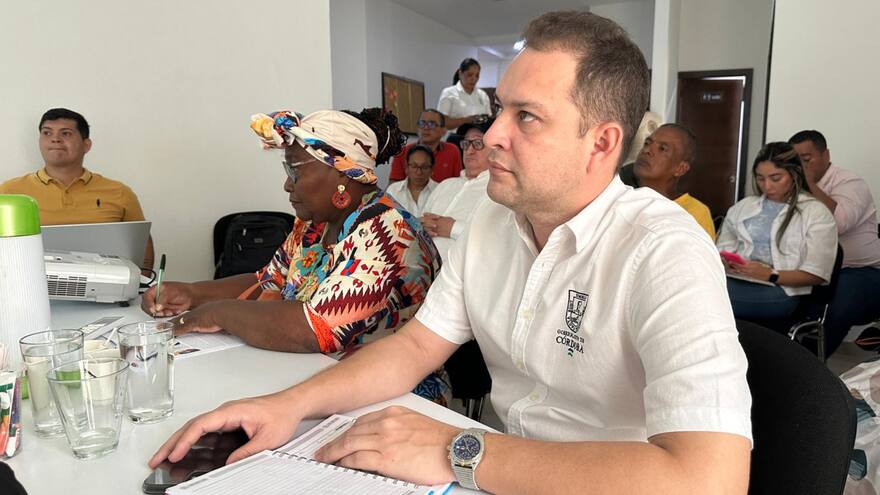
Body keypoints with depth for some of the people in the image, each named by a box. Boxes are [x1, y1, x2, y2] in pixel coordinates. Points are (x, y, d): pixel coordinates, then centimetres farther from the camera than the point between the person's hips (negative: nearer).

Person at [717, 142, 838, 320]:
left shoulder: (816, 212, 9)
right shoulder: (744, 206, 23)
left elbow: (816, 274, 2)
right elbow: (723, 248, 21)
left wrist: (770, 275, -14)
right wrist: (728, 262, -4)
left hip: (781, 289, -4)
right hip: (735, 278, 5)